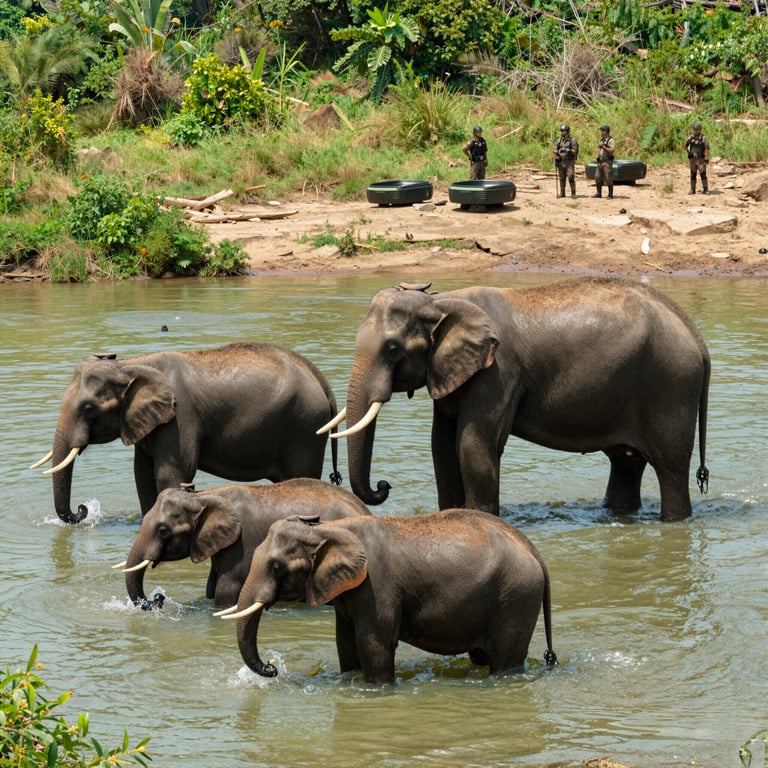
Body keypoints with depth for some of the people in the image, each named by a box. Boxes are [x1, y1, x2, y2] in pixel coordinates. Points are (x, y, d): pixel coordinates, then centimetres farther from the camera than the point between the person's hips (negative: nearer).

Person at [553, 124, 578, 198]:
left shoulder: (572, 140, -5)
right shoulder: (559, 140, 10)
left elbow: (575, 151, -10)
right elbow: (555, 150, 9)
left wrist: (567, 150, -24)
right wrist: (558, 152, -14)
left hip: (569, 162, -5)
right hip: (561, 161, 5)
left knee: (571, 177, -12)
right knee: (562, 178, 7)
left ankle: (573, 193, -8)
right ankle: (562, 193, 14)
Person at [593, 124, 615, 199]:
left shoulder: (611, 140, -12)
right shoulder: (602, 139, 14)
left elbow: (613, 151, -21)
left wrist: (604, 147, -26)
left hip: (607, 161, -8)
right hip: (600, 161, 8)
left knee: (608, 178, -7)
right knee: (598, 178, 6)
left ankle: (610, 194, -1)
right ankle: (598, 193, 14)